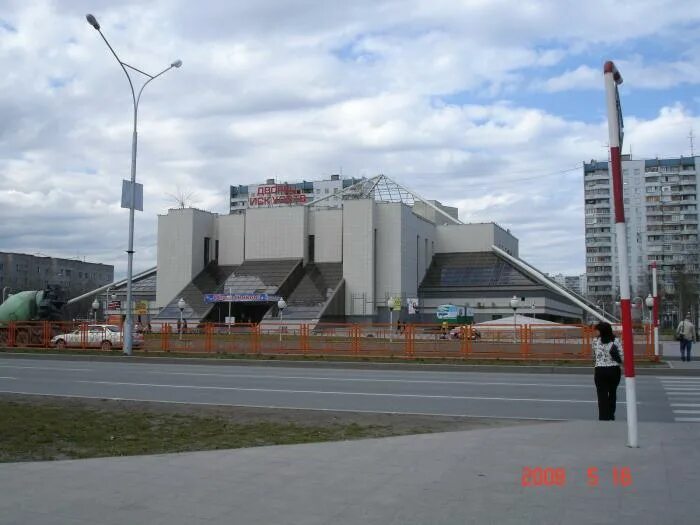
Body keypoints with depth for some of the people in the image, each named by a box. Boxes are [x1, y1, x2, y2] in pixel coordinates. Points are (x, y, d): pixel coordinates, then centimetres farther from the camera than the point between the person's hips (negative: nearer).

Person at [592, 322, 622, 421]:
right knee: (612, 393, 21)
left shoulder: (595, 341, -4)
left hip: (600, 371, -2)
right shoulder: (615, 341, -5)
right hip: (614, 370, 2)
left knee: (602, 396, 3)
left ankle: (604, 417, -1)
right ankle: (611, 416, 31)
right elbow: (621, 357, -7)